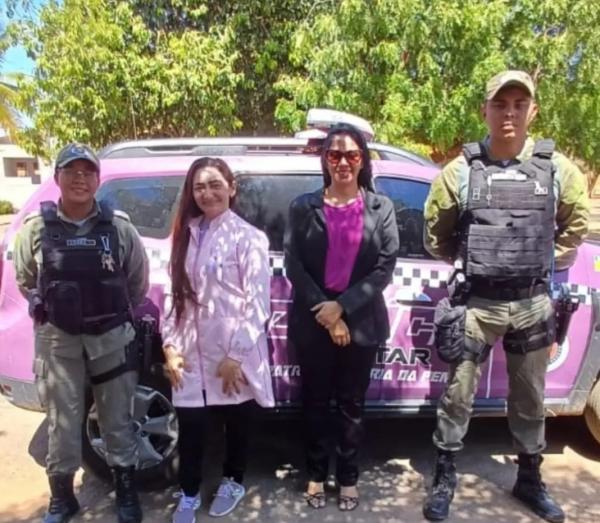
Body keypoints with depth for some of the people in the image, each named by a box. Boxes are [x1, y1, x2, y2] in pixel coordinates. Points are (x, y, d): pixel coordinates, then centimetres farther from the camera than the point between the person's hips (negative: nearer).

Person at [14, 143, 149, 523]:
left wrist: (122, 317, 9)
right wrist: (44, 310, 8)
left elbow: (138, 282, 7)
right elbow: (25, 281, 11)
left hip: (112, 338, 0)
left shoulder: (119, 226, -3)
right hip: (58, 341, 0)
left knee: (118, 422, 13)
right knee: (63, 426, 11)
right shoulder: (36, 228, -3)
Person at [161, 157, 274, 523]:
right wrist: (171, 345, 3)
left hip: (234, 355, -4)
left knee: (236, 422, 15)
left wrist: (235, 355, -15)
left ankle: (233, 482, 40)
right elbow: (176, 295, 9)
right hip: (191, 353, 4)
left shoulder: (248, 237, -10)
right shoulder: (186, 235, 7)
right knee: (190, 426, 10)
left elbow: (257, 303, -13)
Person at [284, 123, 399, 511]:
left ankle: (348, 477, 30)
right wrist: (324, 311, -12)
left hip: (361, 321, 0)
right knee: (316, 402, 13)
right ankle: (317, 474, 31)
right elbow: (293, 264, -4)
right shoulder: (304, 207, 1)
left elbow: (386, 266, -5)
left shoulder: (381, 207, 2)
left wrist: (343, 306, -13)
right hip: (313, 321, 0)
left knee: (352, 404, 13)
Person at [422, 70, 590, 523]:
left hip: (533, 303, 2)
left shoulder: (556, 168, 0)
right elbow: (435, 232, 5)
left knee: (529, 399, 17)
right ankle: (445, 477, 25)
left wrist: (548, 261, 9)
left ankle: (530, 479, 37)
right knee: (458, 394, 6)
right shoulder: (462, 170, -5)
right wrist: (468, 264, 7)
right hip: (478, 303, -2)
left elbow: (576, 222, 15)